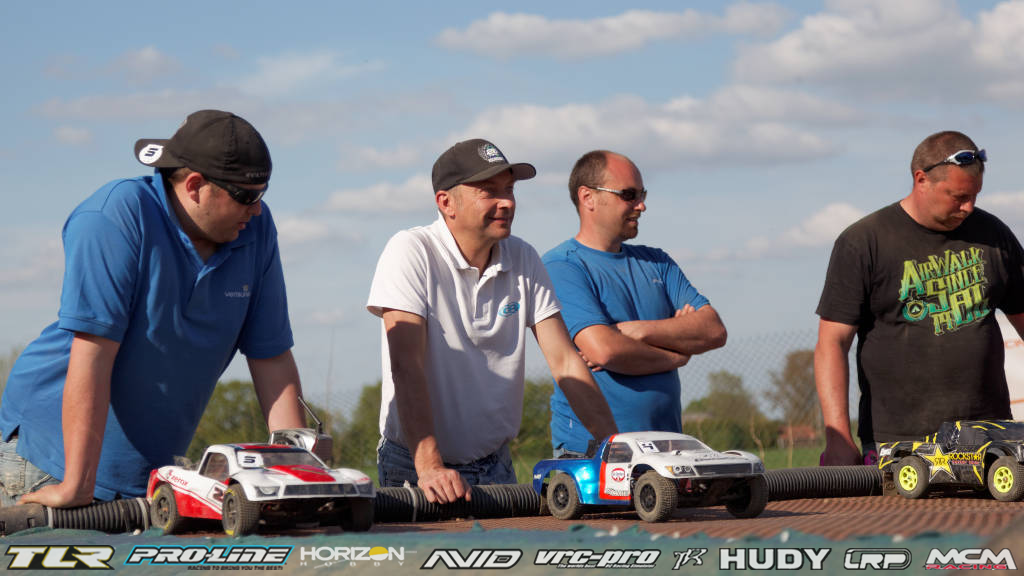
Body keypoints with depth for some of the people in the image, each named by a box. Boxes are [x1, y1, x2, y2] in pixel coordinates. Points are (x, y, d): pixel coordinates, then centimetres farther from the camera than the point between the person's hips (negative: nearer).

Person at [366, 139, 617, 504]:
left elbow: (564, 362, 5)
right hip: (414, 465, -4)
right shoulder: (411, 252, -10)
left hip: (495, 465, 4)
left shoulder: (524, 260, 5)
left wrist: (617, 446, -6)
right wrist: (429, 466, -28)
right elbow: (407, 366, -18)